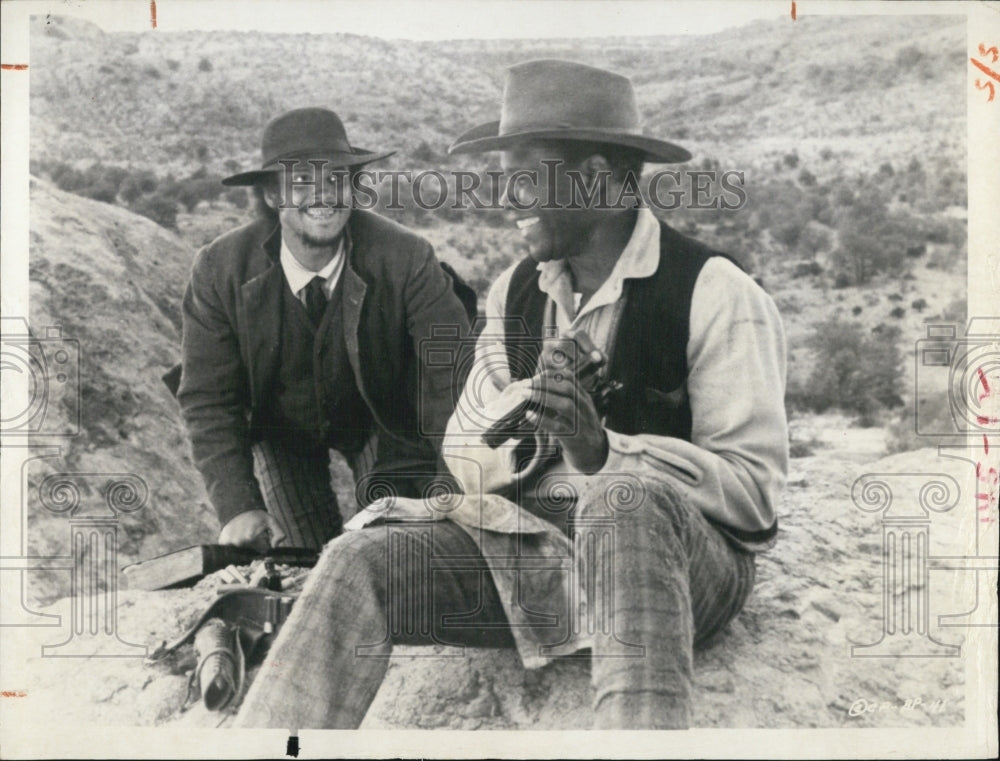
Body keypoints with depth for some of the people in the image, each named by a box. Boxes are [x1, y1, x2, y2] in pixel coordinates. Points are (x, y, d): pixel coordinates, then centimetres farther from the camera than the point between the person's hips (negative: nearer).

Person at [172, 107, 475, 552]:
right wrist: (238, 508, -32)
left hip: (383, 419, 0)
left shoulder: (406, 260, -29)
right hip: (280, 428, 1)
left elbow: (453, 378, -29)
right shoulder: (219, 270, -24)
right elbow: (208, 400, -20)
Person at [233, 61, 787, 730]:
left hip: (679, 552, -4)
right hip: (529, 546, 5)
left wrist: (602, 450, -26)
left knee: (624, 498, -38)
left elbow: (755, 488, -11)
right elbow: (466, 457, 10)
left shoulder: (716, 295, -7)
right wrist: (529, 406, -13)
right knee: (364, 559, -19)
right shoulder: (516, 291, 11)